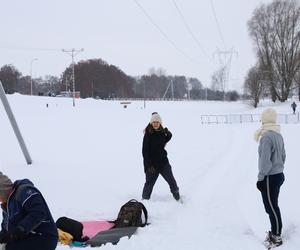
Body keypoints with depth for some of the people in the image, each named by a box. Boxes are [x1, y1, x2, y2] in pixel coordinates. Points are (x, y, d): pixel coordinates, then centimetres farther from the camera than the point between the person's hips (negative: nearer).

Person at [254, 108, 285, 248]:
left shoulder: (266, 137, -21)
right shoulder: (279, 135, 6)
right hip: (278, 175, 9)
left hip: (270, 177, -9)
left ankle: (276, 237, 9)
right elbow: (283, 156, 13)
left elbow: (265, 161, -22)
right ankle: (275, 231, 29)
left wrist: (260, 178, -13)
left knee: (271, 206, 1)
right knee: (272, 205, 19)